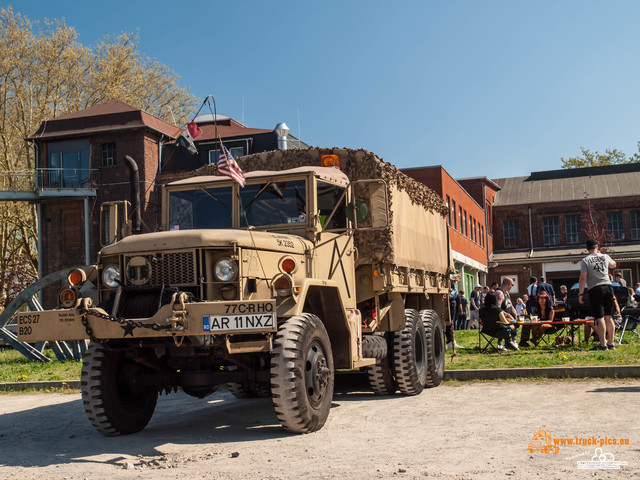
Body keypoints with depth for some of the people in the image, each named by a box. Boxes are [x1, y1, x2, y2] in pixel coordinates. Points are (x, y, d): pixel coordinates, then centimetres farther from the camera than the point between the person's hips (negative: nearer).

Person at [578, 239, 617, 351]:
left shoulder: (585, 261, -3)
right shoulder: (605, 257, 9)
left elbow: (583, 278, -8)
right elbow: (613, 264, 32)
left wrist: (580, 293, -2)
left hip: (595, 289, -4)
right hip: (608, 287, 4)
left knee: (599, 318, -4)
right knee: (609, 317, 9)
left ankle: (603, 344, -6)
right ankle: (611, 343, 13)